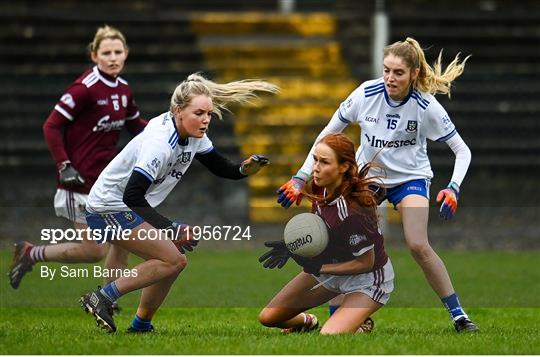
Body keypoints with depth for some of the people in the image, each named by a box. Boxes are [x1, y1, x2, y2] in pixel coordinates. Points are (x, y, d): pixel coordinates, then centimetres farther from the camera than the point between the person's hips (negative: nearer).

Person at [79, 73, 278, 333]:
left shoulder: (193, 134, -1)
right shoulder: (160, 143, -29)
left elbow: (221, 168, 9)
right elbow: (132, 196, -32)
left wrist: (244, 169, -13)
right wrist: (171, 229, -29)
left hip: (130, 207, 9)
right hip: (109, 210, -9)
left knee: (172, 259, 11)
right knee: (173, 260, -14)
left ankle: (141, 325, 22)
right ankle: (102, 298, -13)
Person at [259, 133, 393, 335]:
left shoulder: (353, 210, -36)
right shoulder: (320, 188, -14)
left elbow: (365, 263, -23)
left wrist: (319, 268, -23)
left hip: (368, 278, -7)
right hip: (331, 265, 7)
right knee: (268, 318, 6)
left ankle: (361, 326, 6)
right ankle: (308, 322, 39)